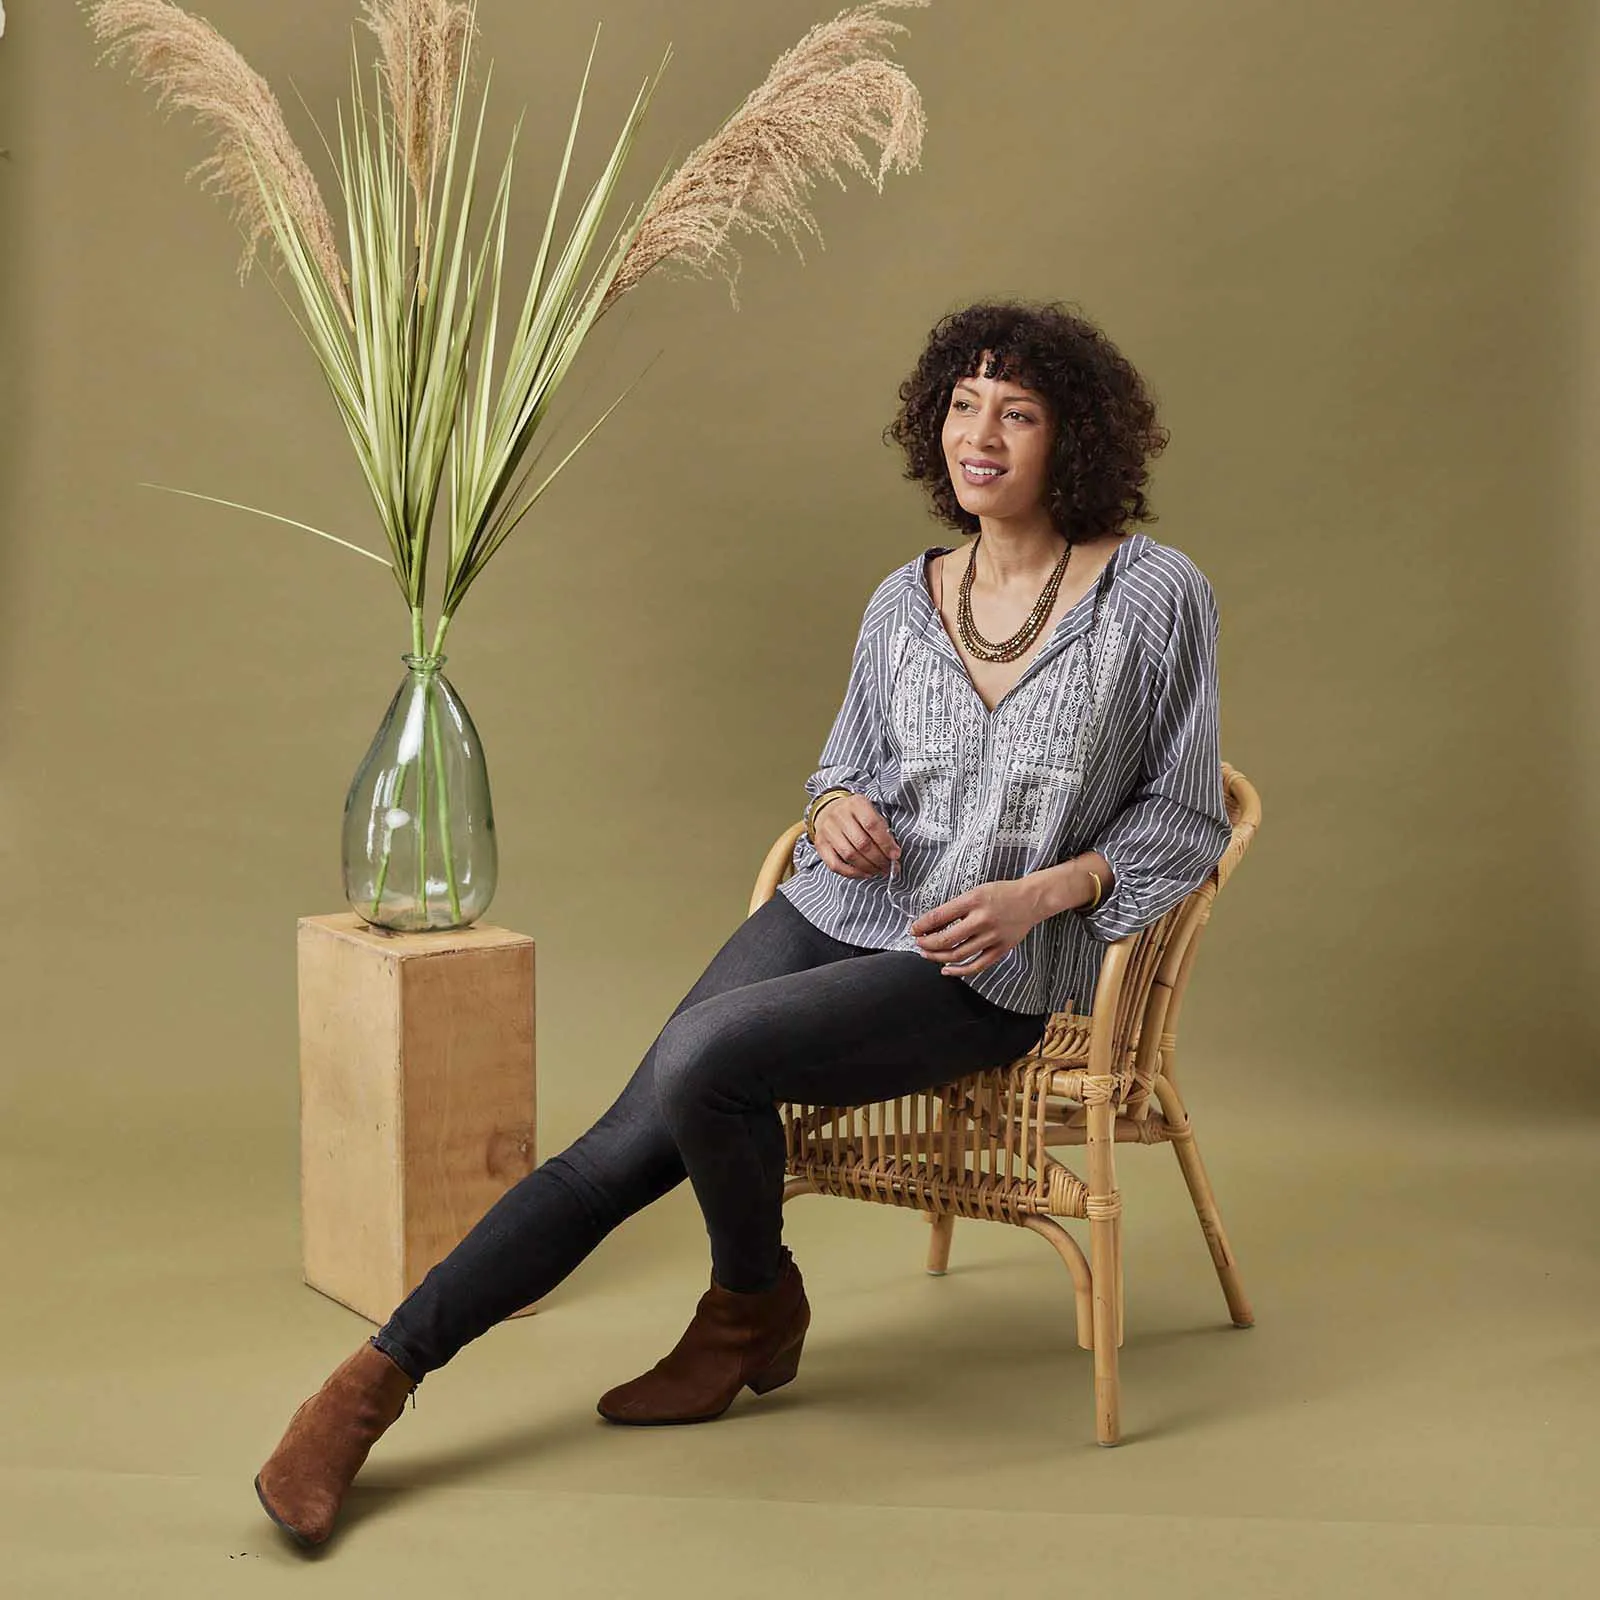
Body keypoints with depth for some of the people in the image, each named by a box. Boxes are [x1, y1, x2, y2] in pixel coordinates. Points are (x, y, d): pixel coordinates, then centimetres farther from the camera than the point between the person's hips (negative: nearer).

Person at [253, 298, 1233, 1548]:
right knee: (629, 1142, -12)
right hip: (842, 911, 4)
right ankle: (374, 1380, -7)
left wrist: (1042, 891, -13)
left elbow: (1185, 819, 2)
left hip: (987, 970, -4)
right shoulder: (905, 601, 8)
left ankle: (756, 1309, 1)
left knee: (704, 1056, -28)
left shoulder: (1157, 594, -4)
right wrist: (838, 809, -2)